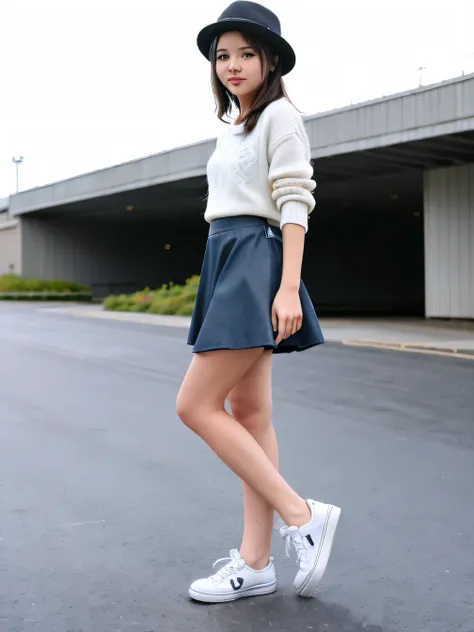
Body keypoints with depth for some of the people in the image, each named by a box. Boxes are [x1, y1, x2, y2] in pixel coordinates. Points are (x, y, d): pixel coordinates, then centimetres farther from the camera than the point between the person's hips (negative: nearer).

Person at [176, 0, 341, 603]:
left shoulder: (280, 115, -3)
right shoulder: (232, 128, 22)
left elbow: (294, 205, -12)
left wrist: (289, 286, -21)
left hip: (256, 264, -9)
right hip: (227, 265, 9)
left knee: (195, 405, -12)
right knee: (249, 414, 5)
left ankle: (303, 516, -6)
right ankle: (254, 562, 10)